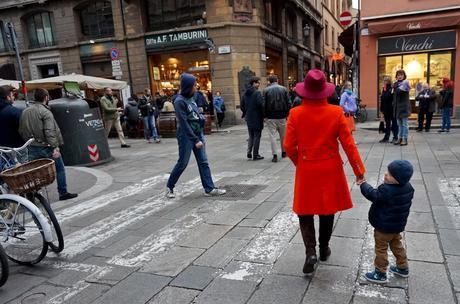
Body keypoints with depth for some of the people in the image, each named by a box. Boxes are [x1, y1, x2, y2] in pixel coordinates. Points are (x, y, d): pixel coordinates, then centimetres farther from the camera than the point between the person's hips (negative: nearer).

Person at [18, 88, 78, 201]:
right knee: (60, 169, 7)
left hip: (32, 148, 6)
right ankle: (63, 193, 12)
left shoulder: (25, 111, 11)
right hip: (46, 146, -6)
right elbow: (50, 132, -21)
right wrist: (55, 147, -23)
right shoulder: (45, 112, -12)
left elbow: (21, 131, 13)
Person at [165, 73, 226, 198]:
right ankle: (169, 187, 21)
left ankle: (209, 189, 9)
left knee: (203, 162, 5)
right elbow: (184, 123, -19)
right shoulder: (179, 101, -16)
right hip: (186, 136, -7)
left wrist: (201, 118, 0)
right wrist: (195, 140, -19)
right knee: (182, 163, 2)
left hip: (198, 134, 8)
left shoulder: (191, 98, 8)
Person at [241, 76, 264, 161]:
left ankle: (249, 152, 7)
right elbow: (261, 105, -20)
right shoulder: (257, 93, -15)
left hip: (248, 119, 6)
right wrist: (263, 115, -7)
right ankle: (255, 155, 7)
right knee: (257, 136, 3)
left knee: (251, 136, 19)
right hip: (257, 118, -6)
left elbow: (242, 105, 10)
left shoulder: (245, 93, 7)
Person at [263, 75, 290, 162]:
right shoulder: (284, 89, 3)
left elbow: (263, 104, -4)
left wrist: (265, 116, 3)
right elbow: (288, 103, 1)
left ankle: (275, 155, -5)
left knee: (272, 135, 1)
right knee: (283, 135, 15)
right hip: (282, 116, 2)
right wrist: (287, 114, 8)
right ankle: (283, 152, 27)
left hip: (270, 117, -2)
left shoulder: (266, 90, -2)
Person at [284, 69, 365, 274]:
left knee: (305, 211, 13)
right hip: (330, 170, 1)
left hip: (306, 170, -1)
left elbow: (289, 146, -7)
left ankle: (310, 252, -1)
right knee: (327, 210, 17)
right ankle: (324, 249, 32)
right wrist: (359, 170, 2)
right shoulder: (336, 112, -10)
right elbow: (348, 144, -7)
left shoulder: (295, 114, -11)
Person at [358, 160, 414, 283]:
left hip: (384, 227, -8)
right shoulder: (408, 187, -7)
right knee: (396, 245, 27)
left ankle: (380, 273, 20)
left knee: (381, 249, 8)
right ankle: (403, 268, 41)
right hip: (398, 225, 8)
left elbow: (373, 195, -21)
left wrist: (363, 185, -8)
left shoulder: (386, 190, -34)